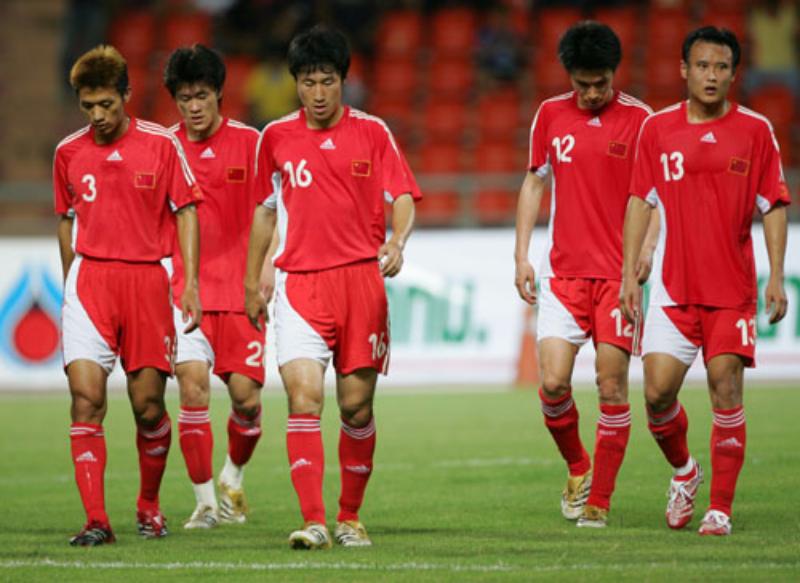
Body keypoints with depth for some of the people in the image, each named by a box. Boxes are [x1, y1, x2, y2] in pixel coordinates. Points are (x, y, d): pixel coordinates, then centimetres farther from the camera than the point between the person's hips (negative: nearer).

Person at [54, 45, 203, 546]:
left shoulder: (161, 144, -1)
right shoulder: (69, 152, 7)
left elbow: (187, 213, 3)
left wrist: (191, 284, -3)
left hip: (147, 279, -1)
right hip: (89, 277, 1)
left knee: (149, 406, 2)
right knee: (86, 398, -13)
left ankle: (149, 505, 25)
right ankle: (96, 521, -14)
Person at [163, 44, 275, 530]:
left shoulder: (248, 142, 1)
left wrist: (264, 269, -7)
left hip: (240, 286, 0)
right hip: (186, 286, 0)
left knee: (246, 395, -3)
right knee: (193, 385, -15)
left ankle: (234, 478, 27)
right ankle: (205, 502, -6)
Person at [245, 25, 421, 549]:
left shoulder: (372, 132, 4)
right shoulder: (276, 138, 8)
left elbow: (404, 196, 2)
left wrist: (398, 241, -18)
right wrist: (252, 284, 20)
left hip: (361, 278, 0)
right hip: (299, 281, 0)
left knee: (357, 407, 4)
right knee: (304, 397, -16)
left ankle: (350, 516, 21)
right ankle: (313, 522, -21)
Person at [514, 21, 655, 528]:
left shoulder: (638, 119, -2)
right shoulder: (551, 115, 7)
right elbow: (534, 183, 15)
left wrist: (647, 247, -16)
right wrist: (521, 255, 8)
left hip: (619, 274, -2)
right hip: (564, 272, 2)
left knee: (612, 386, -4)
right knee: (553, 382, -9)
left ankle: (600, 500, 5)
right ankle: (577, 468, 18)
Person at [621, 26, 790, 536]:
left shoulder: (755, 130, 0)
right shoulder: (657, 129, 4)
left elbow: (774, 205, 2)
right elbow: (641, 201, 9)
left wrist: (777, 277, -5)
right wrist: (630, 273, 4)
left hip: (732, 289, -1)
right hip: (673, 285, 1)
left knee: (726, 391, -6)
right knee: (659, 392, -5)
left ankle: (721, 508, 2)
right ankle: (683, 470, 25)